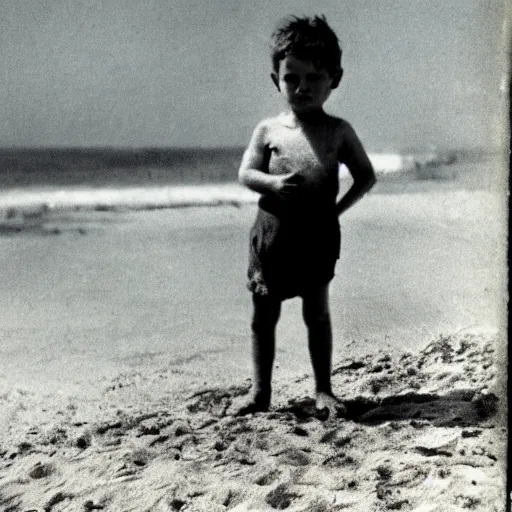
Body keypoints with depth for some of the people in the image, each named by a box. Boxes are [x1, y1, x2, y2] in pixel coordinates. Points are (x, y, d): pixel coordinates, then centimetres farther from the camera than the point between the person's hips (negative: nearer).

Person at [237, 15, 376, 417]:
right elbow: (245, 173, 2)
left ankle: (323, 389, 18)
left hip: (318, 234, -1)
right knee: (264, 315, 5)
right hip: (271, 231, 1)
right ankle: (261, 392, 15)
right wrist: (273, 182, -18)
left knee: (317, 312, 6)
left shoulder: (339, 131, 3)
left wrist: (338, 208, -3)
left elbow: (366, 176, 9)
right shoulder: (268, 129, 4)